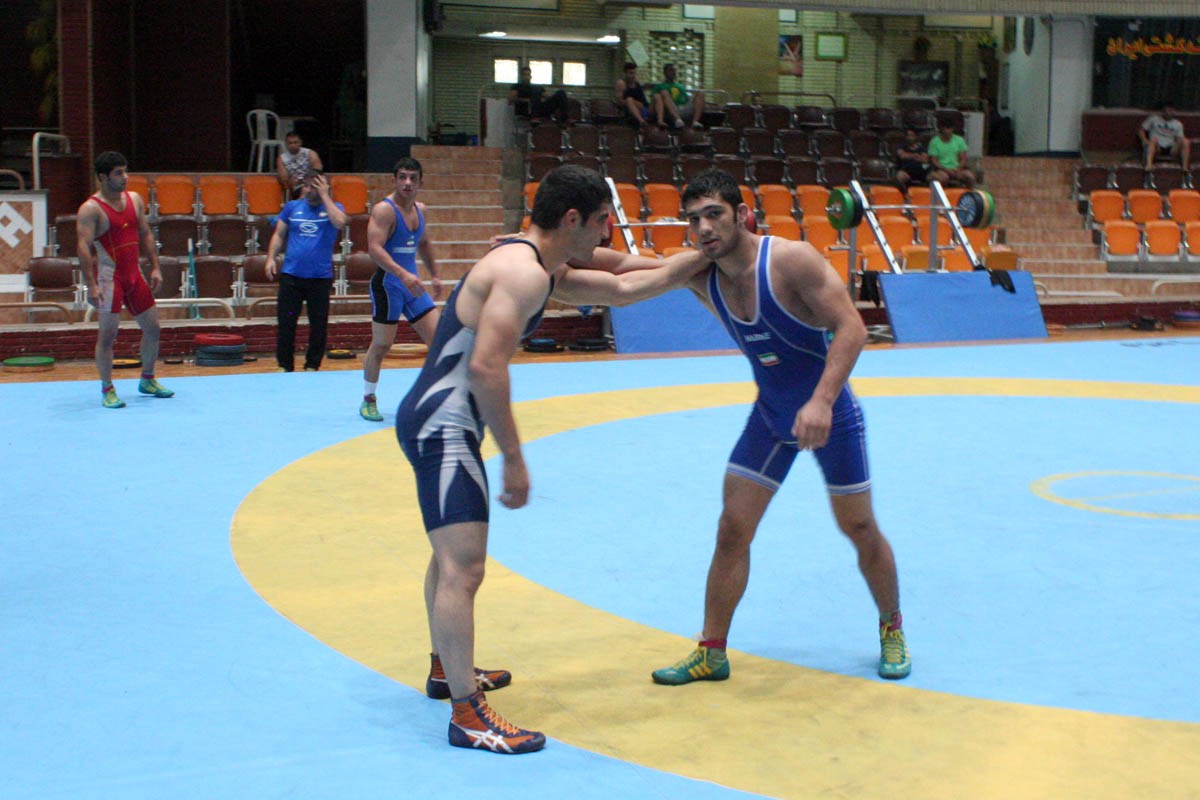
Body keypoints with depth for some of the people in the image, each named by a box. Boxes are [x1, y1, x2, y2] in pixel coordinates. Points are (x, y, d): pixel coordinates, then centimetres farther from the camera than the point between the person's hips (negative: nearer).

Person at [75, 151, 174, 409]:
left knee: (152, 327, 11)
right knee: (108, 333, -6)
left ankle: (147, 380, 28)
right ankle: (107, 390, 4)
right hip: (109, 277, -7)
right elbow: (83, 247, -18)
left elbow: (146, 235, 15)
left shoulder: (135, 199, 9)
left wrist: (155, 267, 7)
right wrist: (91, 285, -26)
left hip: (134, 274, 7)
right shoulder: (91, 209, -12)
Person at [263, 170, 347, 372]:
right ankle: (284, 365, 11)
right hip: (291, 274, 1)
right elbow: (278, 235, 13)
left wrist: (324, 195, -11)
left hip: (320, 277, -1)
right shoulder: (292, 207, 10)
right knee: (286, 322, 2)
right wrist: (271, 258, -1)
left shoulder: (333, 207, 4)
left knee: (318, 325, 4)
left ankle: (312, 365, 15)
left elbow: (339, 222, -19)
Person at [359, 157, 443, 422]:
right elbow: (374, 248, -26)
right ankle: (368, 400, 17)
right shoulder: (384, 209, -14)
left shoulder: (419, 209, 10)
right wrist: (403, 274, -36)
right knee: (381, 345, 0)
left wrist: (434, 275, 25)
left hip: (413, 284, 7)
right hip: (387, 284, -7)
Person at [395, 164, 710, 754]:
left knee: (451, 555, 25)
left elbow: (624, 287, 21)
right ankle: (466, 716, -9)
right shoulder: (523, 272, -19)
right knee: (464, 568, -12)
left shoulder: (545, 270, 13)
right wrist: (514, 458, -24)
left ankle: (446, 669, 42)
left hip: (434, 422, 12)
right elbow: (485, 367, -28)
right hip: (443, 426, -12)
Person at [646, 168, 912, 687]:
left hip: (831, 414, -5)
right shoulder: (700, 277, -8)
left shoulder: (791, 260, -24)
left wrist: (822, 401, -38)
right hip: (770, 417, 5)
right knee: (732, 531, 0)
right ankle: (711, 653, 10)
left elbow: (851, 327, -28)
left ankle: (891, 631, 31)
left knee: (860, 529, 8)